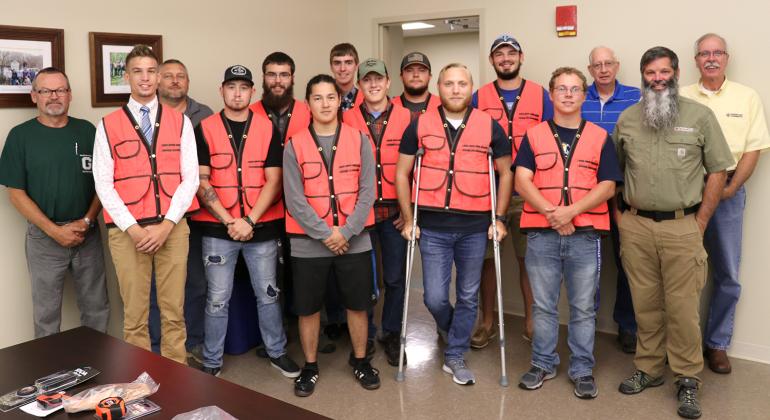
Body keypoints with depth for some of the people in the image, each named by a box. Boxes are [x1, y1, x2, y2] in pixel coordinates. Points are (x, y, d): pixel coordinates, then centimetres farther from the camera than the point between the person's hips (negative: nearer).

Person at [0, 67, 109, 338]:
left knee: (97, 308, 8)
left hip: (87, 232, 2)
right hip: (44, 236, -2)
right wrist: (55, 230, -10)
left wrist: (87, 220, -8)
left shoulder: (87, 130, 5)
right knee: (46, 314, 6)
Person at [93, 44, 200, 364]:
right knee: (135, 314, 6)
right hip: (127, 231, -1)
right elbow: (103, 184, 0)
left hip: (173, 227, 1)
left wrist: (167, 224, -9)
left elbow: (190, 178, 1)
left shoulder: (181, 122, 7)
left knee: (173, 311, 7)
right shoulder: (108, 126, 5)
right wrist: (132, 228, -11)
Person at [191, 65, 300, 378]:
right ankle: (211, 362, 22)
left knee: (268, 294, 13)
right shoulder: (205, 129, 1)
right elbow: (201, 181, -4)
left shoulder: (268, 129, 3)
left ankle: (277, 352, 29)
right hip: (218, 229, -1)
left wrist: (249, 220, -12)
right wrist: (229, 222, -12)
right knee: (217, 300, 7)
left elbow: (273, 180, -2)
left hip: (262, 227, 1)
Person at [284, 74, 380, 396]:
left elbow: (367, 192, -3)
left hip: (354, 241, 1)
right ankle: (310, 366, 27)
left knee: (358, 305, 11)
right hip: (308, 243, -1)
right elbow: (294, 199, -7)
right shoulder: (294, 146, -1)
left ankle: (360, 360, 31)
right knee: (308, 308, 9)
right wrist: (325, 234, -14)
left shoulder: (359, 141, 2)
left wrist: (346, 232, -12)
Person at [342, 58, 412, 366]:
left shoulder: (406, 118, 2)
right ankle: (364, 336, 24)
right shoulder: (347, 119, 2)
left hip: (395, 211, 0)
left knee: (395, 277, 7)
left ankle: (391, 335, 24)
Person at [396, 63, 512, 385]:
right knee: (435, 298, 2)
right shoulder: (419, 126, 1)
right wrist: (408, 219, 1)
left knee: (468, 296, 9)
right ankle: (451, 328, 36)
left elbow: (506, 173, 8)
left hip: (475, 227, 1)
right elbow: (402, 173, 6)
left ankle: (455, 356, 27)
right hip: (433, 227, 0)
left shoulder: (490, 126, 1)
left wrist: (499, 219, 2)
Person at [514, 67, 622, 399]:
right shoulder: (534, 135, 7)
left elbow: (607, 186, -1)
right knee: (543, 305, 9)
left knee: (583, 307, 7)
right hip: (541, 234, 0)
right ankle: (543, 364, 24)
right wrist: (552, 213, -16)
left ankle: (582, 370, 19)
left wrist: (570, 211, -15)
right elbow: (522, 181, -3)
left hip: (585, 234, 0)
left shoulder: (600, 137, 7)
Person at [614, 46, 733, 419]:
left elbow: (717, 171, 1)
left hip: (682, 226, -2)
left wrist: (700, 223, -3)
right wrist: (617, 214, 7)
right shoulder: (626, 119, 9)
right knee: (644, 302, 10)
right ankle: (648, 368, 24)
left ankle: (687, 379, 12)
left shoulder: (700, 116, 1)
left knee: (682, 305, -1)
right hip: (636, 225, 3)